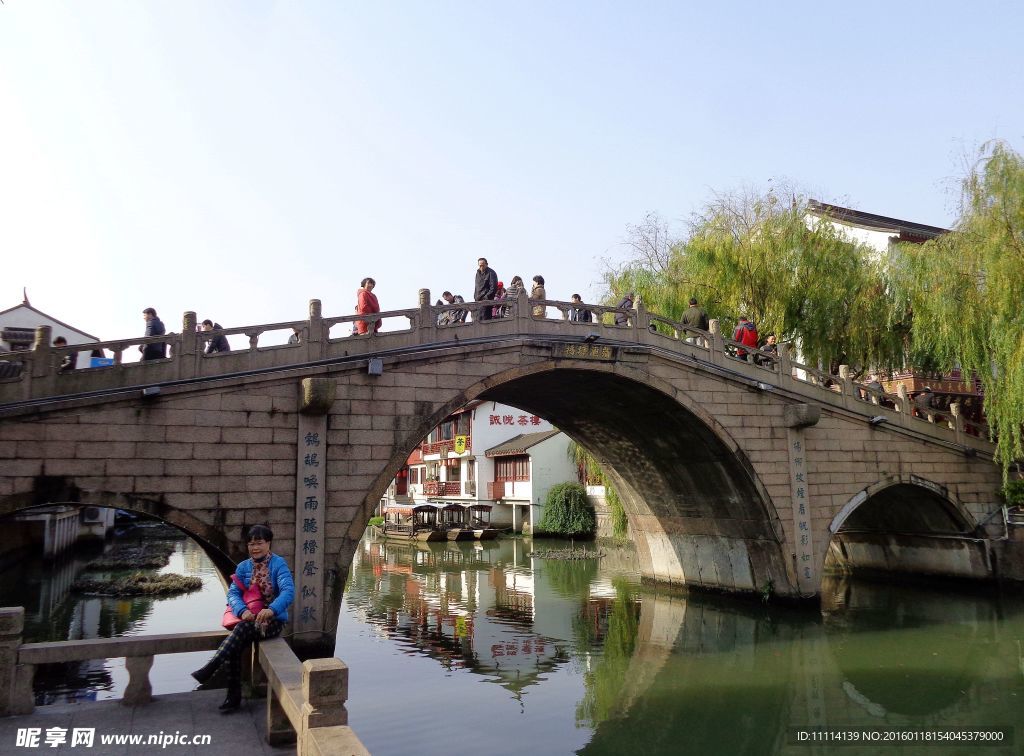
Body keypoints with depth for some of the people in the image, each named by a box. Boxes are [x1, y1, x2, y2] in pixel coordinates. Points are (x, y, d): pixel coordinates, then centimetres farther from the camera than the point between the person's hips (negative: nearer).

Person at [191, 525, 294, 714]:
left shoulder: (278, 564, -8)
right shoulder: (243, 567, 8)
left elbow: (288, 591, -20)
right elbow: (233, 593, -2)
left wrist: (272, 610, -39)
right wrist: (242, 610, -23)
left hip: (273, 619, -4)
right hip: (250, 618, 4)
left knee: (243, 628, -32)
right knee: (234, 648, -22)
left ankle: (210, 668, -26)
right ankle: (234, 697, -11)